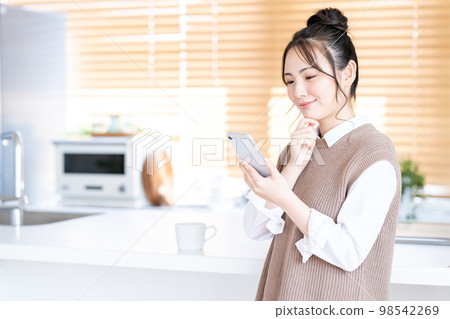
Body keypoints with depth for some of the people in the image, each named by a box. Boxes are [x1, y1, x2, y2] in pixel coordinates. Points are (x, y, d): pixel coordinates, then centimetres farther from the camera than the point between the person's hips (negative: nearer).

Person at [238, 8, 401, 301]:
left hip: (338, 299, -6)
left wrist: (284, 198, -26)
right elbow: (256, 229, -2)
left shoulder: (375, 154, -15)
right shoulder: (299, 148, 5)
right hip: (284, 296, 6)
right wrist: (292, 169, -13)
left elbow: (349, 252, -21)